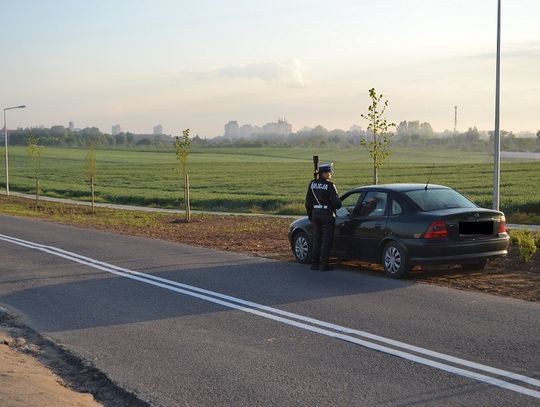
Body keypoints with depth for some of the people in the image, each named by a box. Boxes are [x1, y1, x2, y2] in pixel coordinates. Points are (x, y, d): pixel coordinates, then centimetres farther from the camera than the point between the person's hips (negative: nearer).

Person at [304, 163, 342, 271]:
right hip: (327, 214, -6)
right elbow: (336, 203, -14)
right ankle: (324, 265, 2)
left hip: (315, 214, 6)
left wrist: (310, 216, 18)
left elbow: (308, 203, 9)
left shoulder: (312, 184, 4)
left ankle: (314, 263, 15)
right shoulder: (329, 185, -13)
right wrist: (338, 205, 9)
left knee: (316, 239, 14)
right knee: (326, 240, 2)